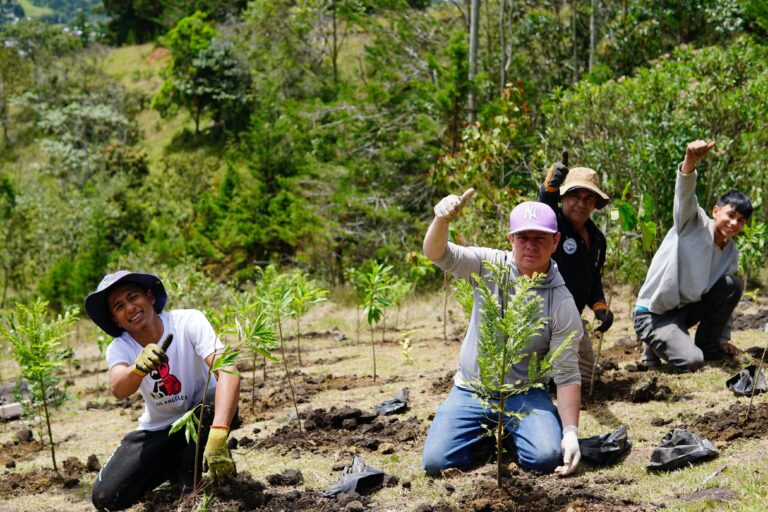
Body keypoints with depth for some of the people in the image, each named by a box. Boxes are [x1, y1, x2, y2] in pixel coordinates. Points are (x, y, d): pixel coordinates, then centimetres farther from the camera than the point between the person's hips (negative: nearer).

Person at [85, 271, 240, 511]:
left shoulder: (188, 321, -23)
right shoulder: (119, 348, -13)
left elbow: (228, 371, -38)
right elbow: (118, 389, -36)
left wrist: (217, 437, -52)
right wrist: (139, 368, -61)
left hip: (200, 418, -3)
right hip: (157, 430, 3)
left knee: (220, 402, -37)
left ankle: (193, 482, -12)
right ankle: (174, 466, 15)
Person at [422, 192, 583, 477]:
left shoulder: (562, 305, -11)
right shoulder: (489, 266, -5)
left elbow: (567, 374, -11)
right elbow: (437, 254, -19)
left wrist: (571, 431, -21)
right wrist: (442, 220, -41)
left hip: (523, 393, -1)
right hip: (470, 389, 1)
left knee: (547, 457, -26)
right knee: (436, 462, -15)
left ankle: (509, 433, 11)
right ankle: (483, 431, 19)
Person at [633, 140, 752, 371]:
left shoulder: (731, 254, 7)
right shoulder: (695, 224, -11)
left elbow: (725, 297, 15)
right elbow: (684, 192, -31)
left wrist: (723, 339, 12)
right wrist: (690, 160, -52)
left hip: (686, 309, 7)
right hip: (654, 315, -7)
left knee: (733, 284, -10)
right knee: (691, 361, -25)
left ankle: (707, 345, 4)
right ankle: (657, 346, 8)